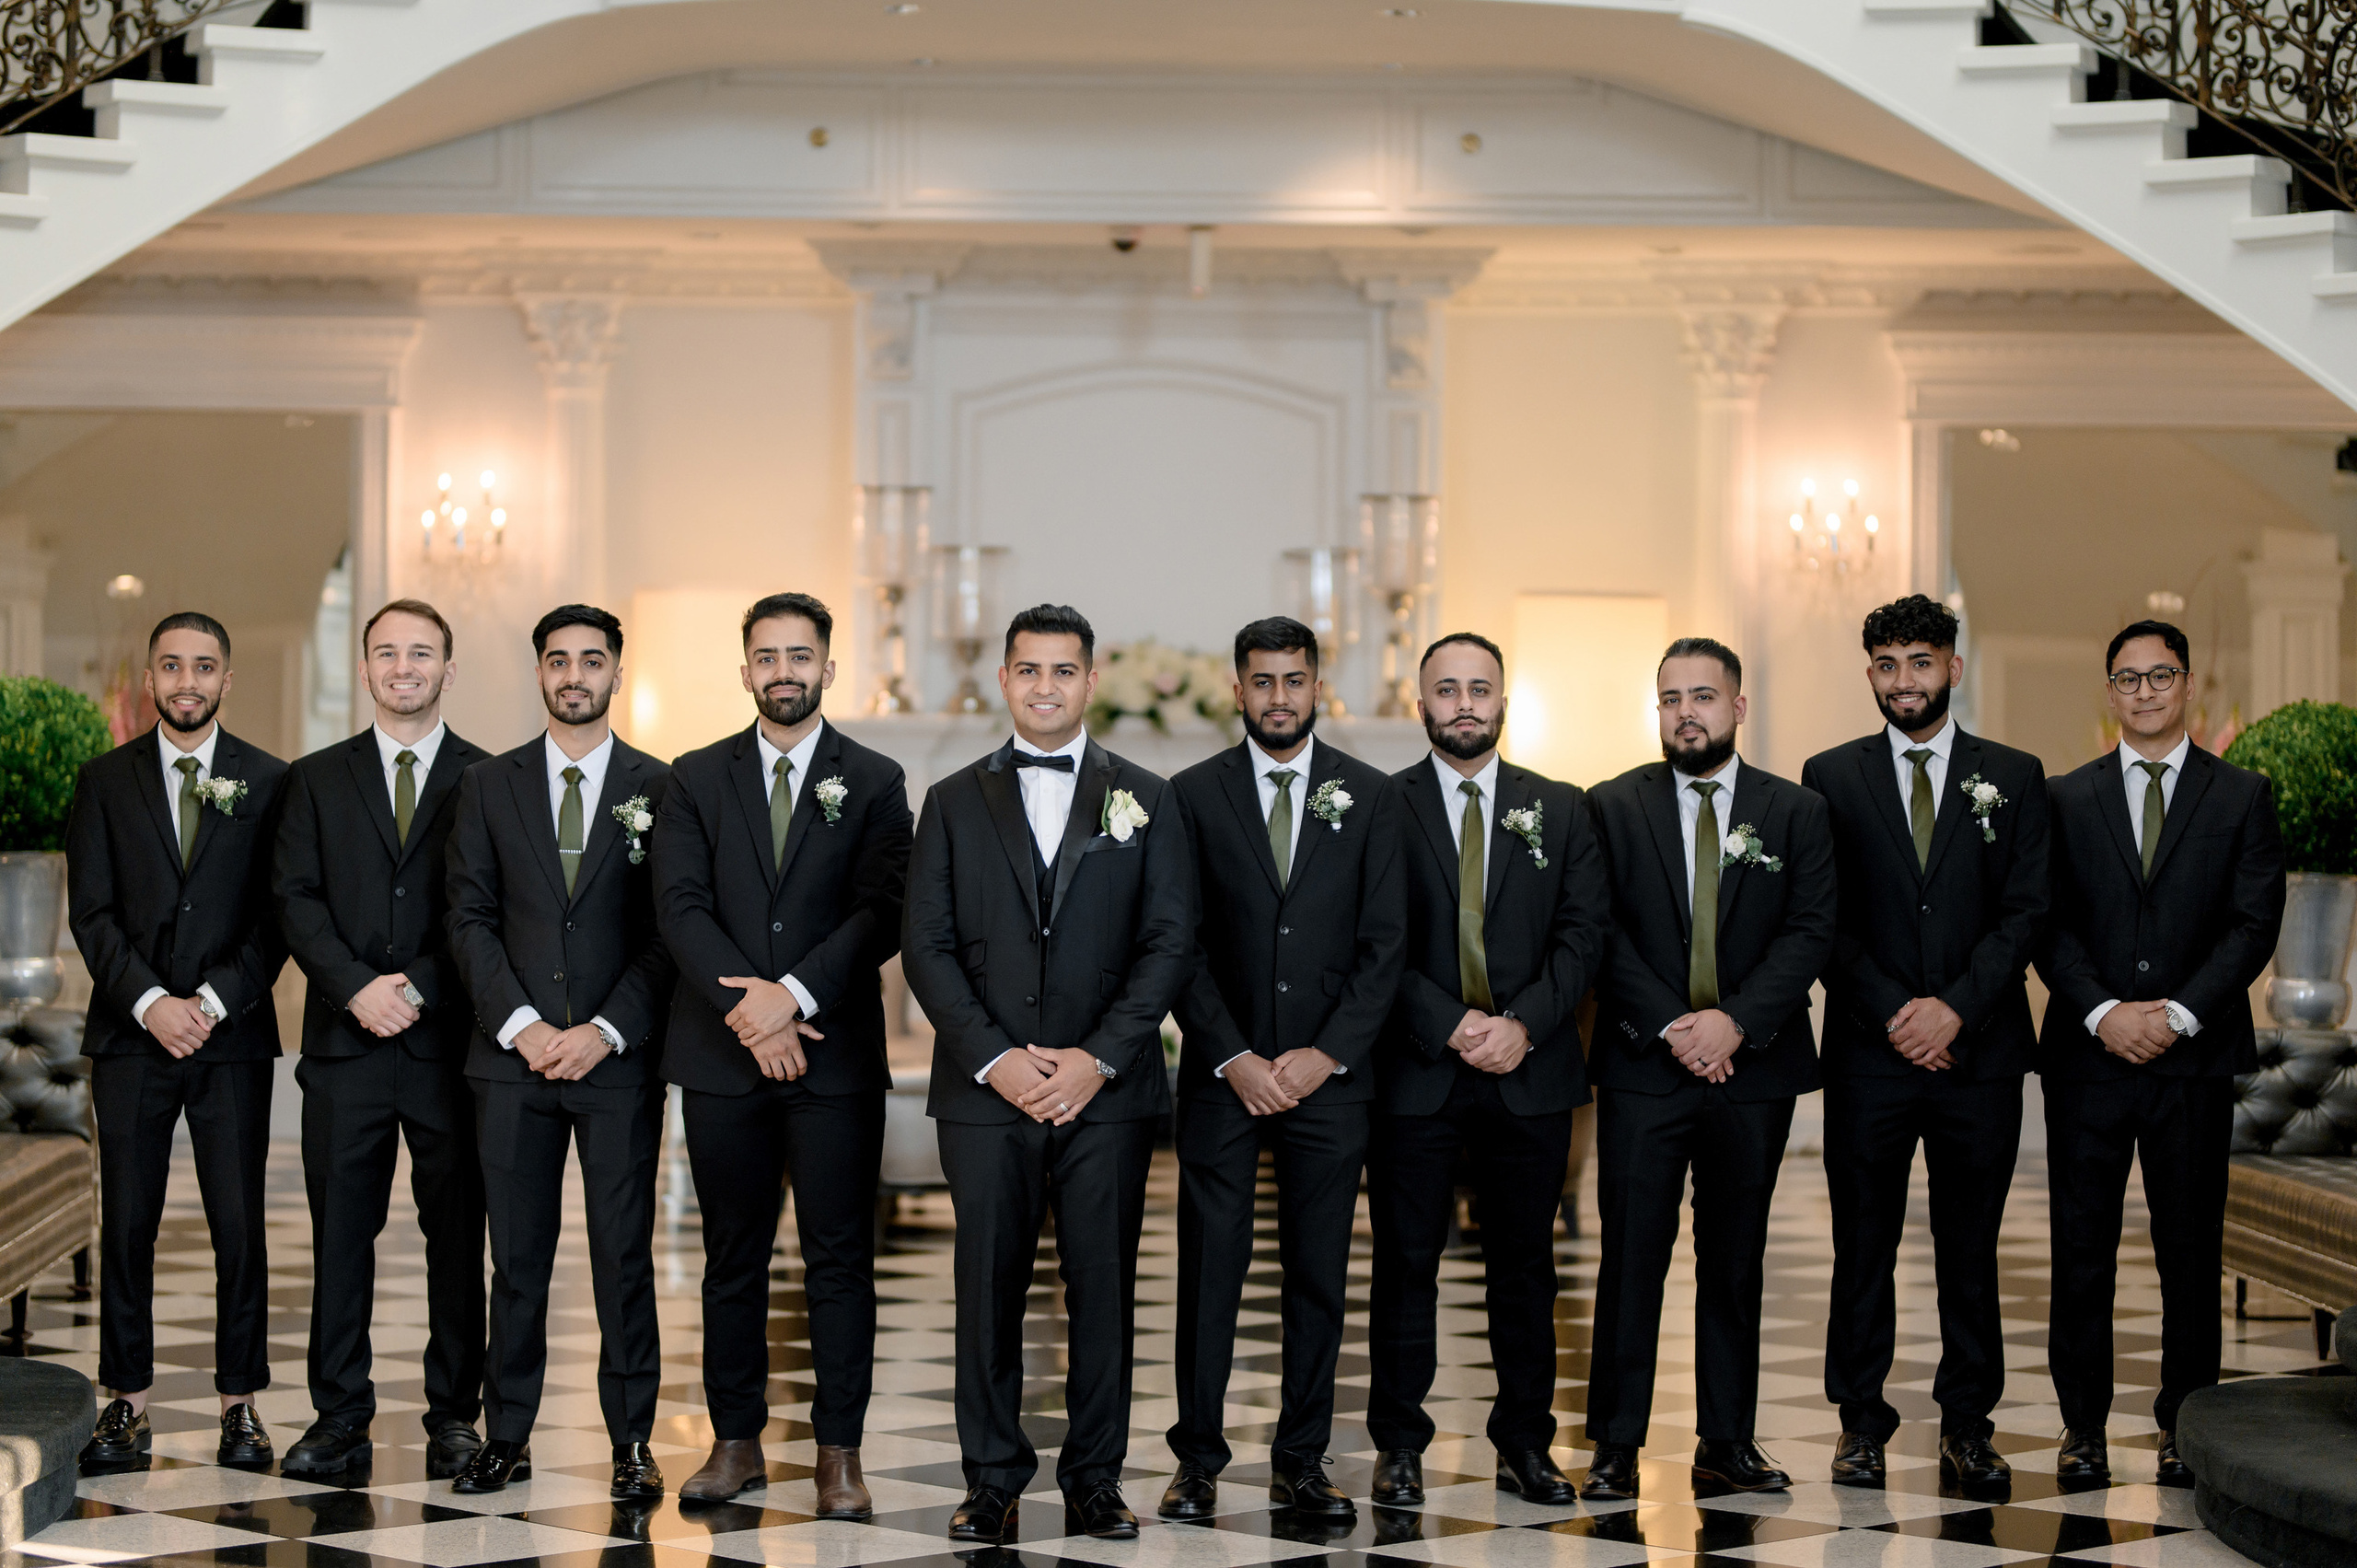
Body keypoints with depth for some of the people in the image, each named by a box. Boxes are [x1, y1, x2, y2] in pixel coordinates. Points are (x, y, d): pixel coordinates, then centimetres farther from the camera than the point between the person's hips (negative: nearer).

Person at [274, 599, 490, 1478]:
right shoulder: (317, 779, 12)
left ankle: (454, 1415, 11)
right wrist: (356, 987, -10)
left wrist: (417, 989, -11)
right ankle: (340, 1417, 9)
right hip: (345, 1042, 2)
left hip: (450, 1040, -1)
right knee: (339, 1230, 2)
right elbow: (296, 900, 4)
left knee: (458, 1233, 3)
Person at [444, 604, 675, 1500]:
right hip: (513, 1058, 2)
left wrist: (606, 1031, -10)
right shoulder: (489, 787, 10)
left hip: (619, 1058, -1)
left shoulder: (658, 789, 4)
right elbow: (471, 918, 4)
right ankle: (507, 1439, 12)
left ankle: (632, 1442, 7)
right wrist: (519, 1023, -8)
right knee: (517, 1258, 5)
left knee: (624, 1256, 0)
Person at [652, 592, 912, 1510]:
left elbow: (881, 915, -5)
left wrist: (794, 994, -16)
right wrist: (745, 1003, -14)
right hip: (722, 1055, 2)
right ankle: (737, 1442, 17)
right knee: (733, 1257, 8)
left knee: (839, 1260, 1)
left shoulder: (874, 782, 5)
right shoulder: (697, 779, 9)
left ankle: (839, 1452, 7)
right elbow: (679, 908, -2)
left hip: (835, 1053, -1)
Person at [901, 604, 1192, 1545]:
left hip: (1106, 1090, 0)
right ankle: (993, 1479, 11)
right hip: (986, 1089, 0)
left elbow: (1169, 944, 2)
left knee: (1103, 1288, 2)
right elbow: (926, 946, 3)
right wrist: (994, 1060, -9)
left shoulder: (1146, 800, 9)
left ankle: (1094, 1476, 12)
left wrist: (1098, 1059, -9)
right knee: (989, 1286, 2)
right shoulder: (954, 803, 10)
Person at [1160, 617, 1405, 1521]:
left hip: (1328, 1075, 1)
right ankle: (1199, 1462, 10)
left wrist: (1325, 1054, -7)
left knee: (1319, 1277, 4)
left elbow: (1385, 943, 2)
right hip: (1221, 1074, -1)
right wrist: (1235, 1058, -9)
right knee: (1209, 1273, 1)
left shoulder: (1367, 797, 6)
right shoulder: (1194, 795, 3)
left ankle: (1301, 1462, 13)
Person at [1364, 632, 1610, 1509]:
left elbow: (1584, 932, 3)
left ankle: (1525, 1443, 15)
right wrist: (1451, 1025, -13)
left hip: (1530, 1072, 2)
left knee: (1525, 1263, 7)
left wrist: (1523, 1023, -11)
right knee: (1407, 1261, 2)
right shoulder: (1381, 808, 3)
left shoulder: (1559, 810, 10)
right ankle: (1399, 1445, 10)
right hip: (1415, 1070, -2)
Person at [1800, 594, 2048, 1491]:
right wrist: (1892, 1013, -9)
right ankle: (1862, 1423, 11)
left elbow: (2025, 911, 1)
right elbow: (1825, 920, 1)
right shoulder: (1830, 778, 6)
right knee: (1863, 1246, 3)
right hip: (1867, 1051, 0)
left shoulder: (2013, 777, 8)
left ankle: (1968, 1425, 14)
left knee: (1971, 1248, 5)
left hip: (1979, 1049, 1)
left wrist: (1955, 1006, -11)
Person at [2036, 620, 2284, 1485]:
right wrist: (2103, 1011, -11)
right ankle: (2082, 1423, 10)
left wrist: (2179, 1013, -11)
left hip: (2196, 1057, 0)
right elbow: (2050, 923, 3)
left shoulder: (2243, 796, 7)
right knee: (2082, 1245, 2)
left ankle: (2184, 1423, 13)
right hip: (2088, 1053, 1)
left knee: (2190, 1247, 4)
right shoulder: (2065, 798, 10)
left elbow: (2255, 923, 0)